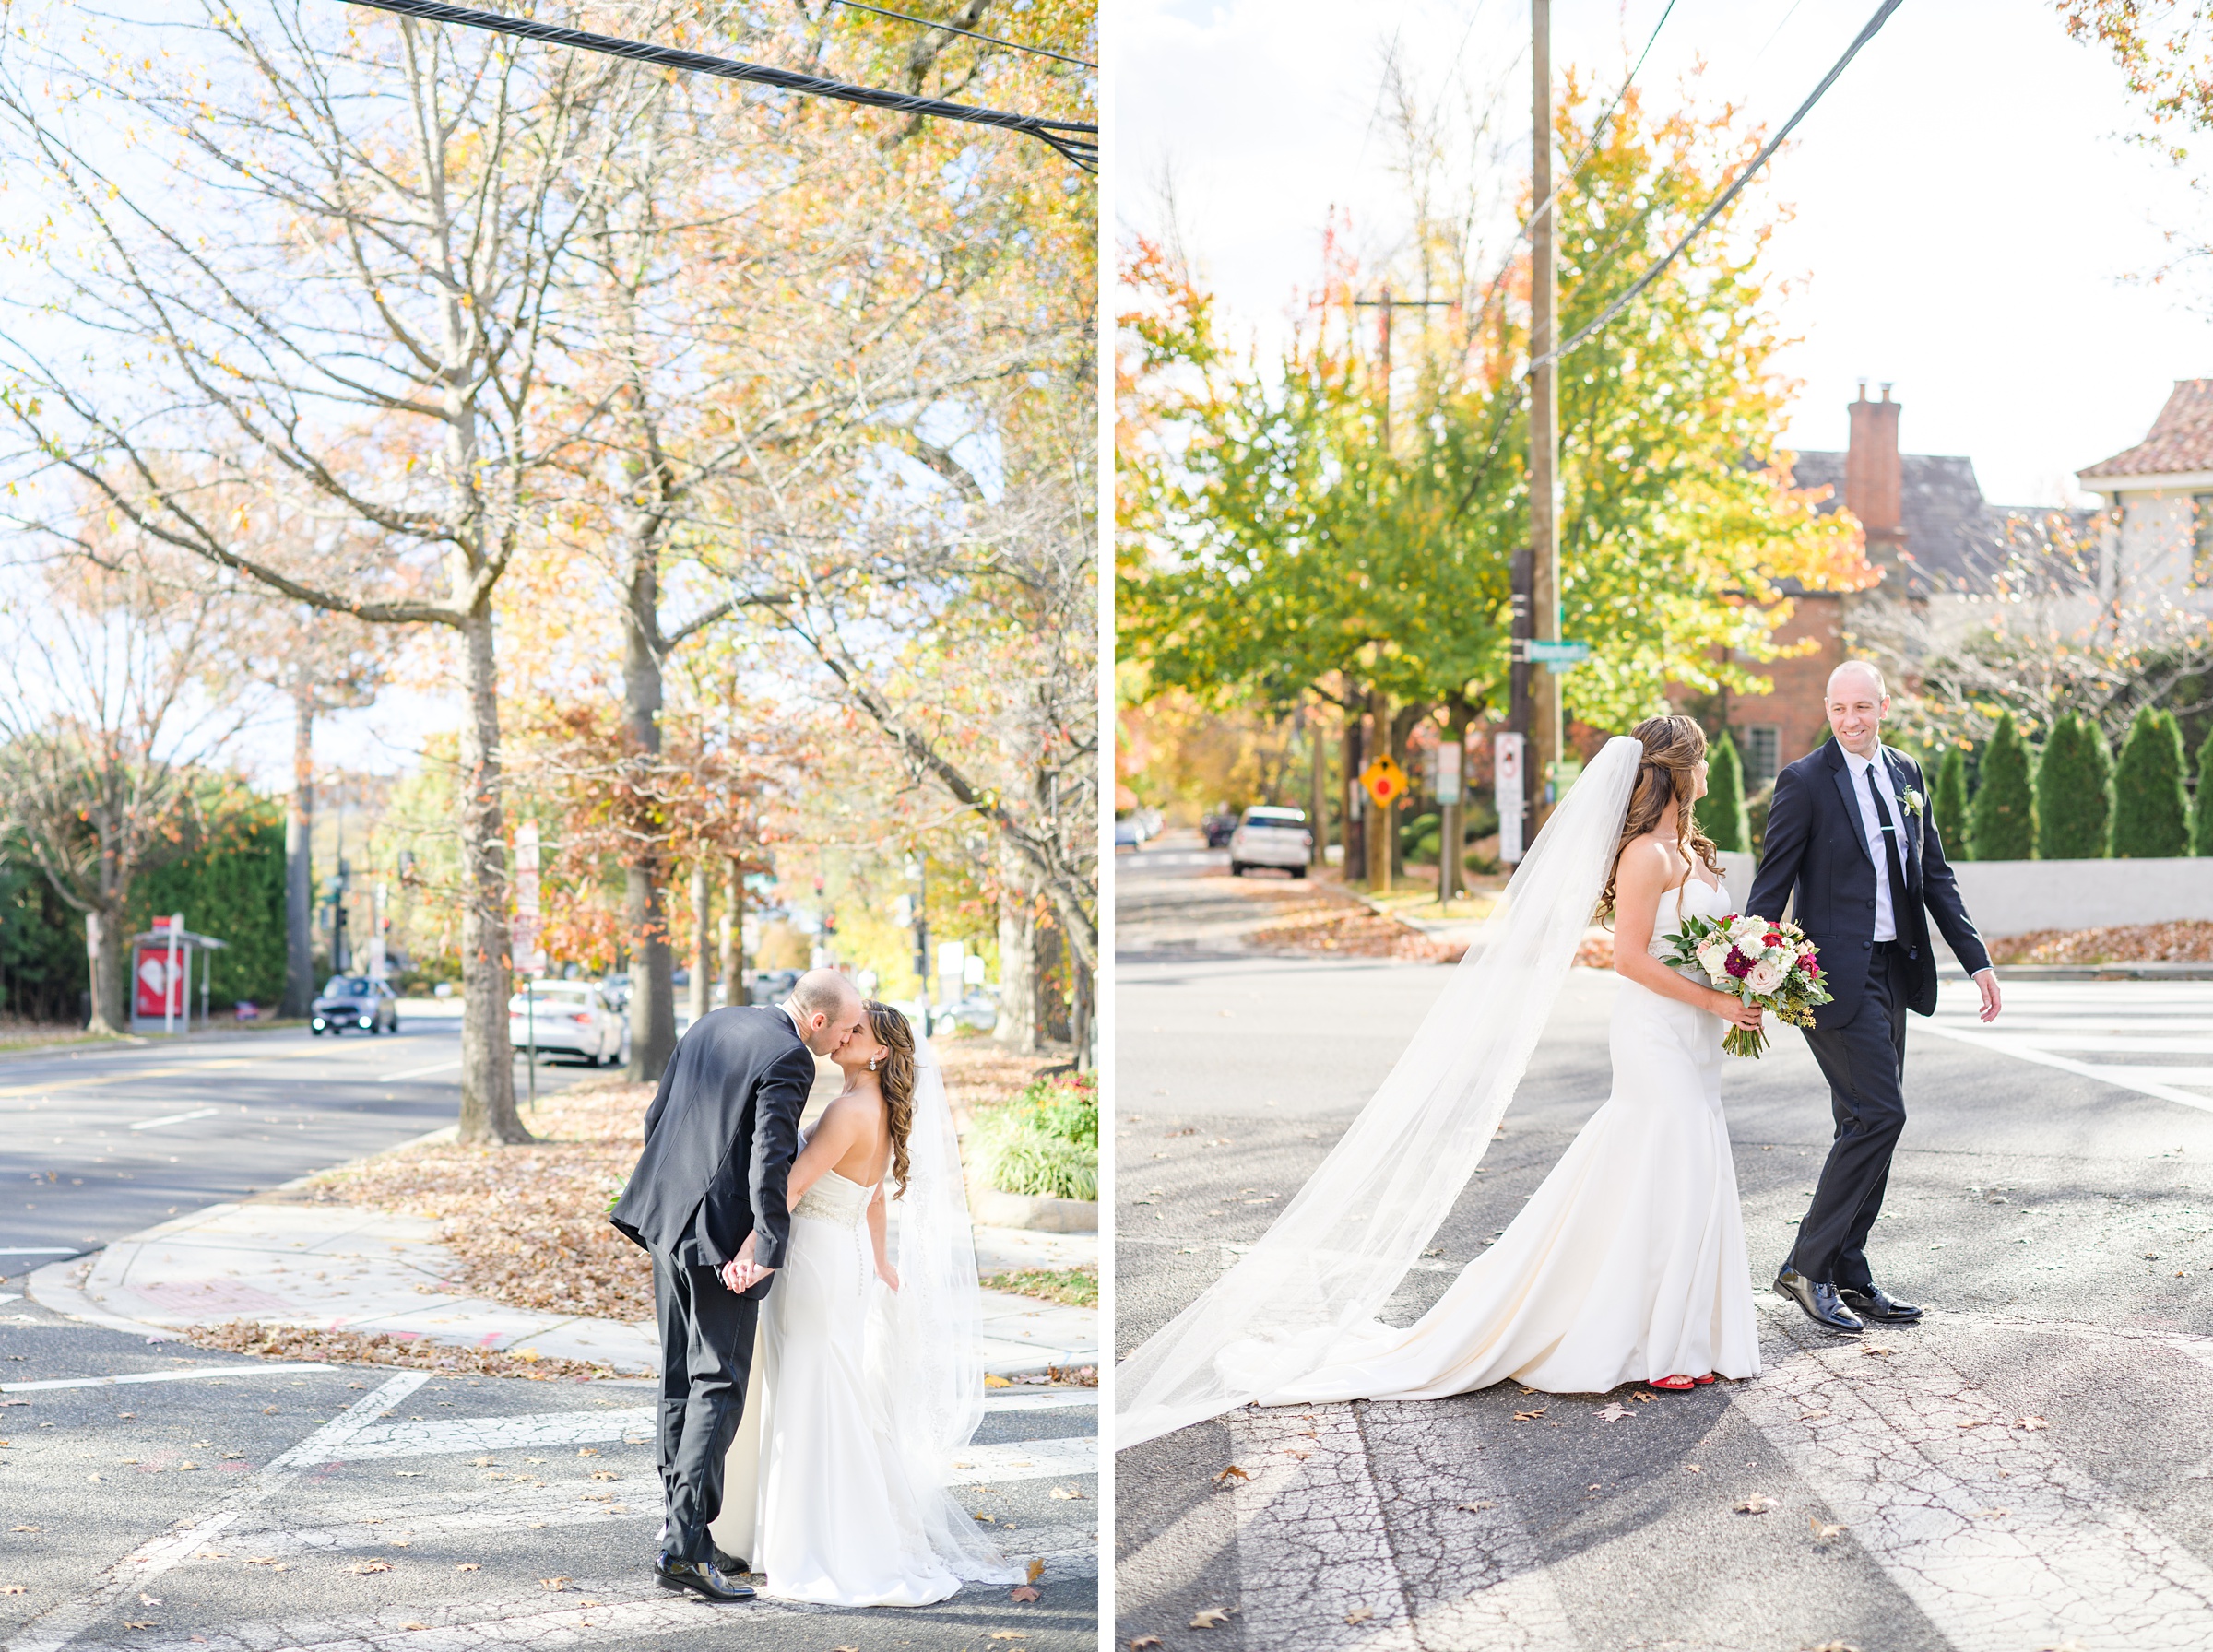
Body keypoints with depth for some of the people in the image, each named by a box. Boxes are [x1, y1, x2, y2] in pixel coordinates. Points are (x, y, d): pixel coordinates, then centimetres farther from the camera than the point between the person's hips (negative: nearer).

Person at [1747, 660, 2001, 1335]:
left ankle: (1845, 1273, 18)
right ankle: (1806, 1266, -4)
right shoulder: (1804, 781, -8)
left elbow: (1934, 874, 15)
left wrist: (1977, 959, 9)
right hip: (1837, 973, -7)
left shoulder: (1907, 774, 11)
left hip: (1894, 972, 7)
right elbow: (1772, 885, -9)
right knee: (1878, 1115, -13)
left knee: (1866, 1125, 10)